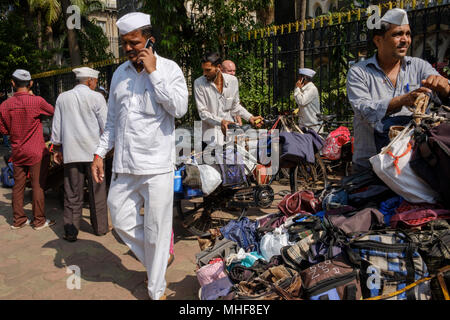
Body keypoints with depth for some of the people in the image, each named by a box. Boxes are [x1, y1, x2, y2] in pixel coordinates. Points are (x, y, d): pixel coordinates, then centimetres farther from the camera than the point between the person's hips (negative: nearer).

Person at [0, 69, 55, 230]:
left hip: (17, 151, 5)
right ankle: (39, 221, 10)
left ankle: (18, 219, 23)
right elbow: (53, 112, 4)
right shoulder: (37, 101, -14)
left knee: (18, 185, 13)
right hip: (36, 151, -4)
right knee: (38, 186, 3)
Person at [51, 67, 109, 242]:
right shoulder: (96, 97, -2)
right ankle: (100, 227, 18)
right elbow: (105, 125, -4)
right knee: (97, 191, 8)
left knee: (72, 194, 7)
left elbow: (56, 127, 11)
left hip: (71, 152, 3)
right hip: (93, 151, -2)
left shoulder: (62, 98, 9)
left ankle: (71, 231, 10)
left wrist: (57, 149, 18)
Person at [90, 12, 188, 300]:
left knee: (156, 231, 3)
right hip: (123, 165, 5)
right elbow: (113, 120, 17)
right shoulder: (120, 73, 11)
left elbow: (180, 108, -17)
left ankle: (157, 290, 23)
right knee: (122, 221, 11)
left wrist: (153, 72, -14)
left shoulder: (168, 68, -2)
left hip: (157, 166, -5)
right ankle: (159, 260, 35)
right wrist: (100, 153, 12)